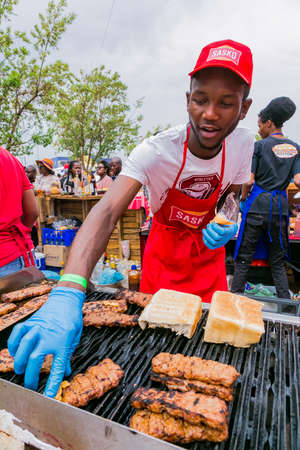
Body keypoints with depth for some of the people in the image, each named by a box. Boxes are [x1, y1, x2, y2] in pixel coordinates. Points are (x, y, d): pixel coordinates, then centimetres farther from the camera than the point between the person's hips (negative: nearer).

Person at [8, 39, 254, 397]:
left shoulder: (243, 145, -16)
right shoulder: (156, 151, -31)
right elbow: (107, 211, -46)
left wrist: (229, 221, -20)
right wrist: (68, 293, -60)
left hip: (208, 250, 3)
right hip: (164, 249, -2)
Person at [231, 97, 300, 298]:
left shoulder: (260, 146, -5)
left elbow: (249, 181, -11)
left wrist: (243, 198, 5)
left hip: (258, 204, -4)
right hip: (281, 206, 5)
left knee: (244, 257, 6)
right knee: (278, 261, 16)